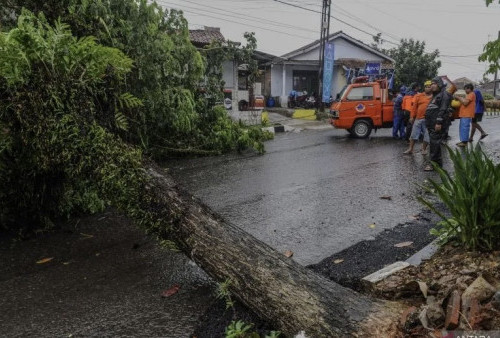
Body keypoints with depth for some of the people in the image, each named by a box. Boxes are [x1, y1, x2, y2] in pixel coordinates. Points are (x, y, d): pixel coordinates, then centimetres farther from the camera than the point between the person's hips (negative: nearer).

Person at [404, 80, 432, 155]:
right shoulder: (419, 96, 6)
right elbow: (414, 107, 5)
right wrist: (412, 117, 1)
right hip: (418, 118, 1)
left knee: (427, 135, 6)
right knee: (414, 134, 6)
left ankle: (424, 149, 21)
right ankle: (410, 149, 15)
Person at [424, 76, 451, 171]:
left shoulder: (444, 94, -7)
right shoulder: (435, 95, 24)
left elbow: (443, 109, -17)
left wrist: (439, 122, -24)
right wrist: (428, 123, 23)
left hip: (437, 124, -10)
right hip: (431, 124, 10)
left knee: (434, 143, -10)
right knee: (433, 143, 12)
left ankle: (434, 163, -7)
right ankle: (438, 162, 20)